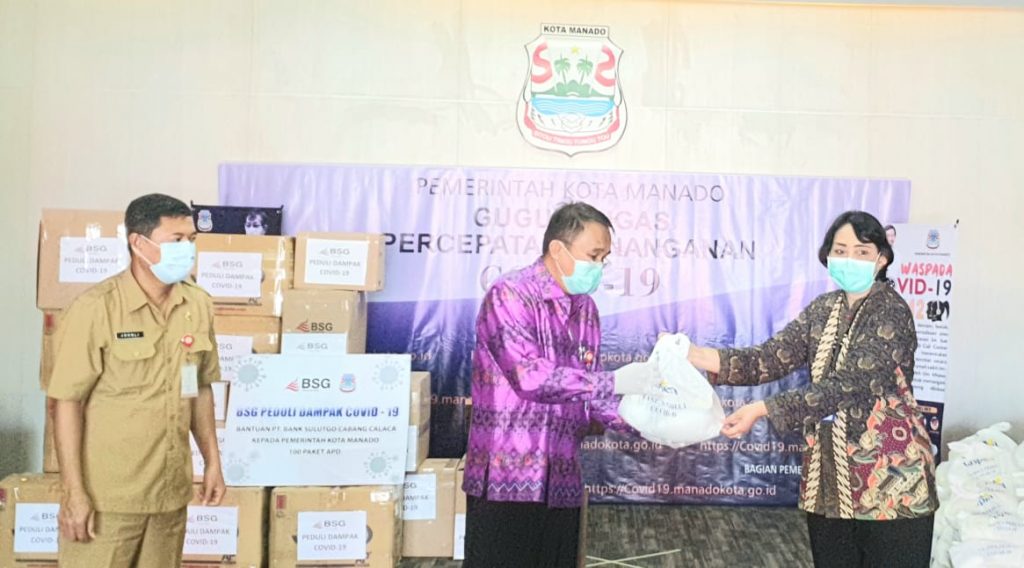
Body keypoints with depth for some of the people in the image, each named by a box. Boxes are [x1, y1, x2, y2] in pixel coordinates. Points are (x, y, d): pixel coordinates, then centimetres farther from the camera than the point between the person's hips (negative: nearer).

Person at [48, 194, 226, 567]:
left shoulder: (199, 306, 3)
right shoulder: (96, 308, -13)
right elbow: (67, 401, -12)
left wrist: (212, 460, 11)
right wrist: (74, 491, -13)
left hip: (170, 492, 5)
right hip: (106, 495, -5)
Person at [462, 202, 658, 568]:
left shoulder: (585, 308, 11)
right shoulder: (509, 295, -12)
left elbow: (588, 391, 11)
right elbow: (531, 377, -22)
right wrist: (615, 382, -21)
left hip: (561, 480, 7)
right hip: (506, 476, -7)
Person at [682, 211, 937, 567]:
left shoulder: (891, 313, -14)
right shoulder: (823, 309, 7)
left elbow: (845, 387, -24)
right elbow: (772, 357, -3)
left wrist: (761, 410, -30)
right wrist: (697, 356, -17)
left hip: (889, 479, -6)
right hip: (828, 475, 6)